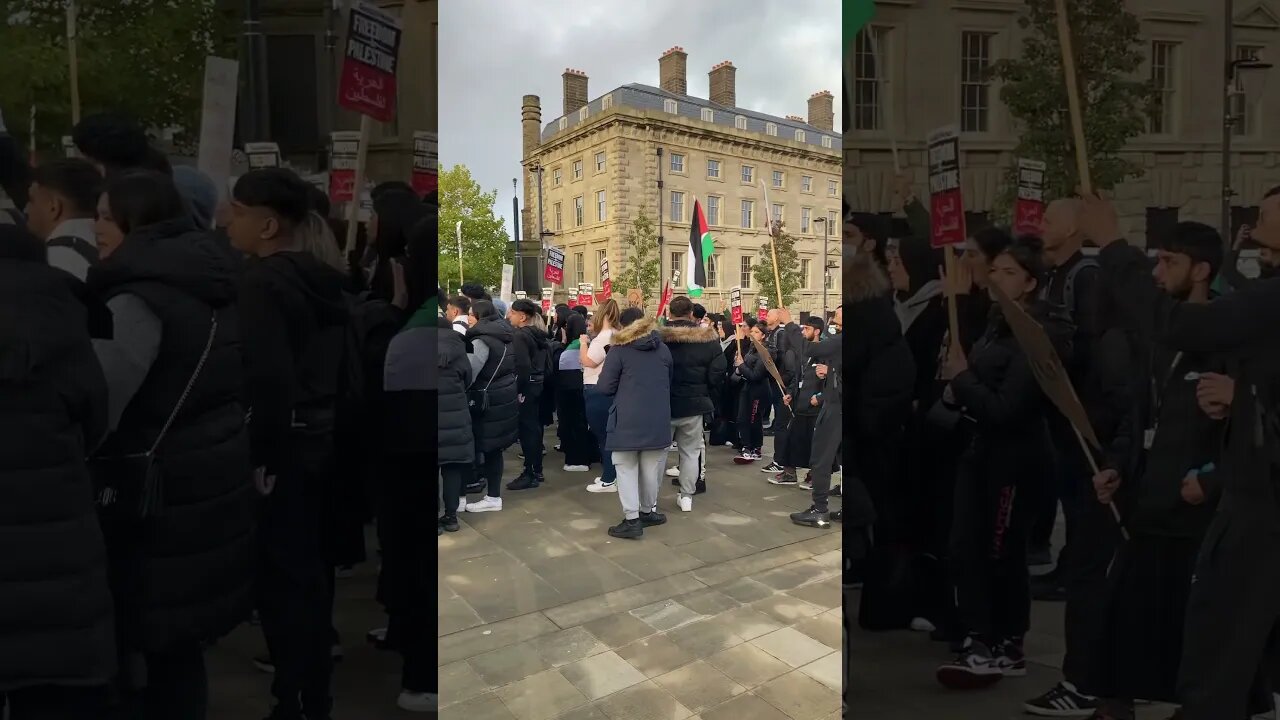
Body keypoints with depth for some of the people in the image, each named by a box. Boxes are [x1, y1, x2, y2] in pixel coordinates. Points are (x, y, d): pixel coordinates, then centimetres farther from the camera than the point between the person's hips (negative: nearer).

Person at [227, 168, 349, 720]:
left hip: (287, 448, -8)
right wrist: (331, 425, 17)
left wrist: (264, 455, -16)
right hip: (322, 441, 9)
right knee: (310, 570, 18)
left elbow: (270, 376, -23)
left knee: (282, 578, 1)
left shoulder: (261, 282, -13)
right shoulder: (322, 278, 11)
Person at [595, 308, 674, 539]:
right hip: (658, 419, 4)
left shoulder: (619, 350, -6)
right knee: (651, 467, 15)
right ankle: (648, 511, 26)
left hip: (628, 420, -4)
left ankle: (632, 519, 0)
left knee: (627, 468, 4)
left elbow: (605, 387, -6)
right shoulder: (663, 348, 8)